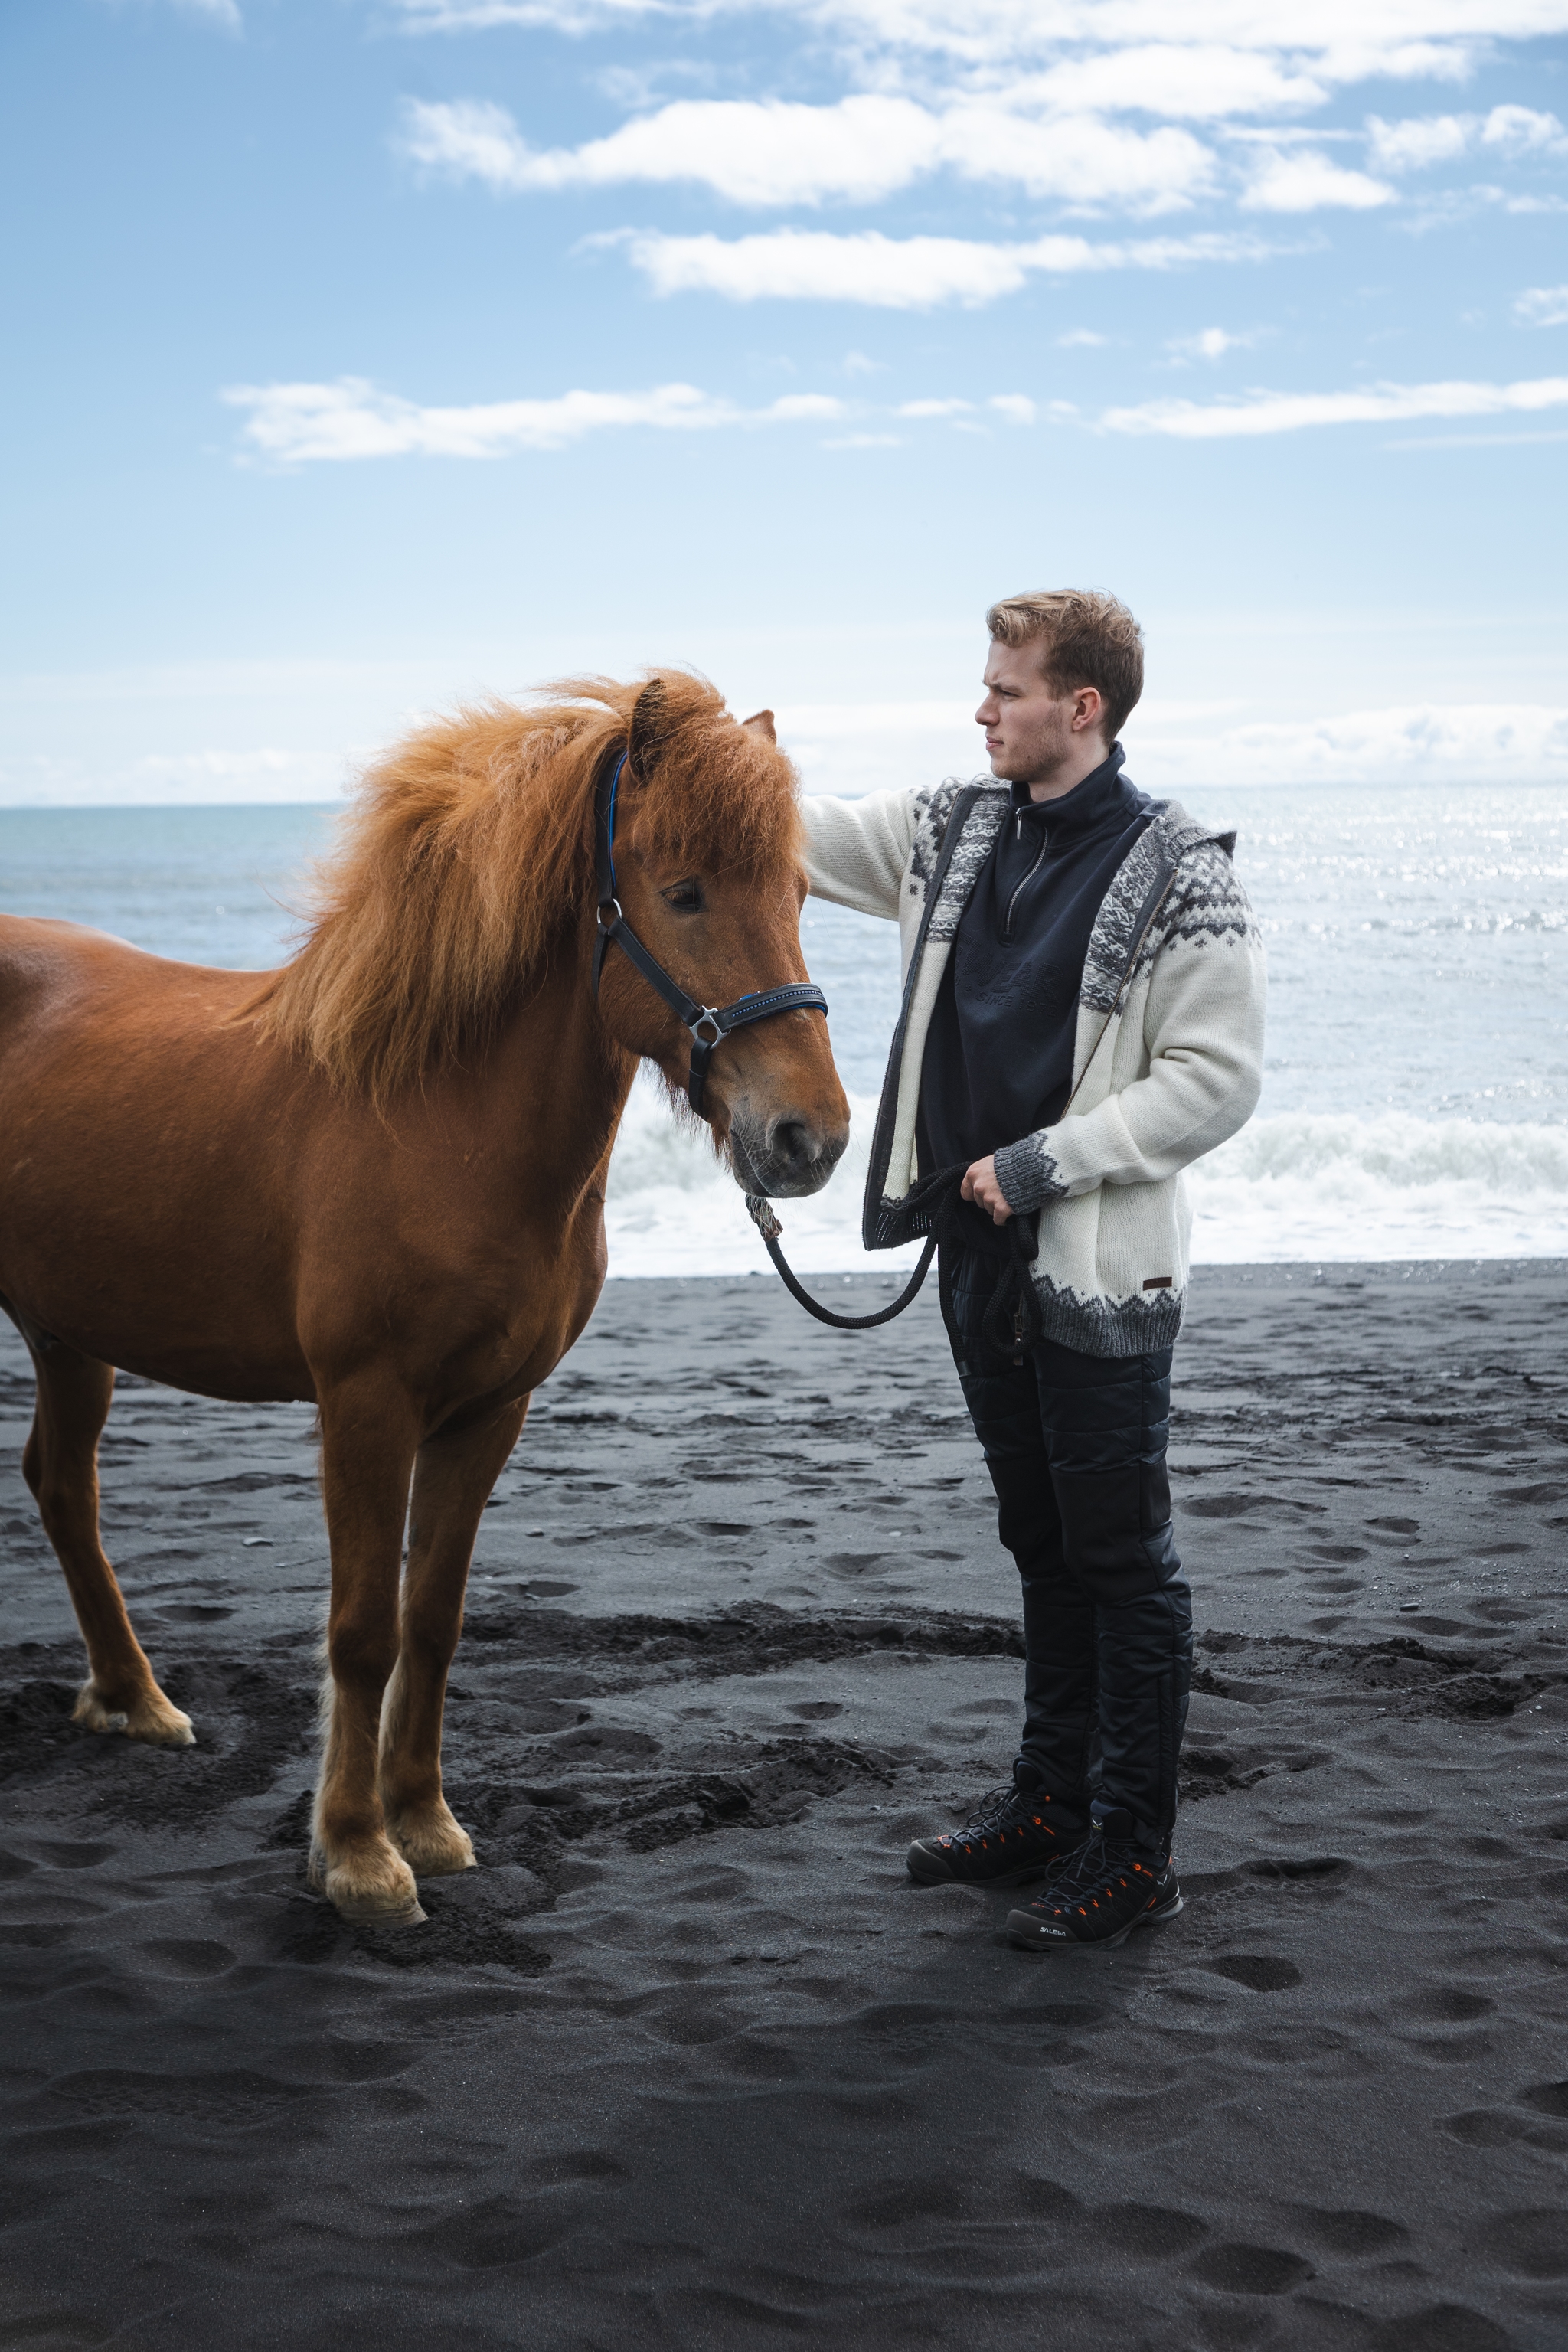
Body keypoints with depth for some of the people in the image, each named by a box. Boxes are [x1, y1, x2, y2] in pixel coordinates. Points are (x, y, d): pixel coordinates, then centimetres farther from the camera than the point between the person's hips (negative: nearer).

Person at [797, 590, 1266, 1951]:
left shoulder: (1179, 873, -13)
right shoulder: (953, 833, 7)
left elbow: (1217, 1078, -16)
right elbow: (791, 834, 13)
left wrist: (1046, 1159, -18)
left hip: (1102, 1270, -7)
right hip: (981, 1247, 7)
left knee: (1122, 1557, 1)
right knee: (1039, 1541, 18)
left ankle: (1136, 1853, 10)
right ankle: (1051, 1802, 30)